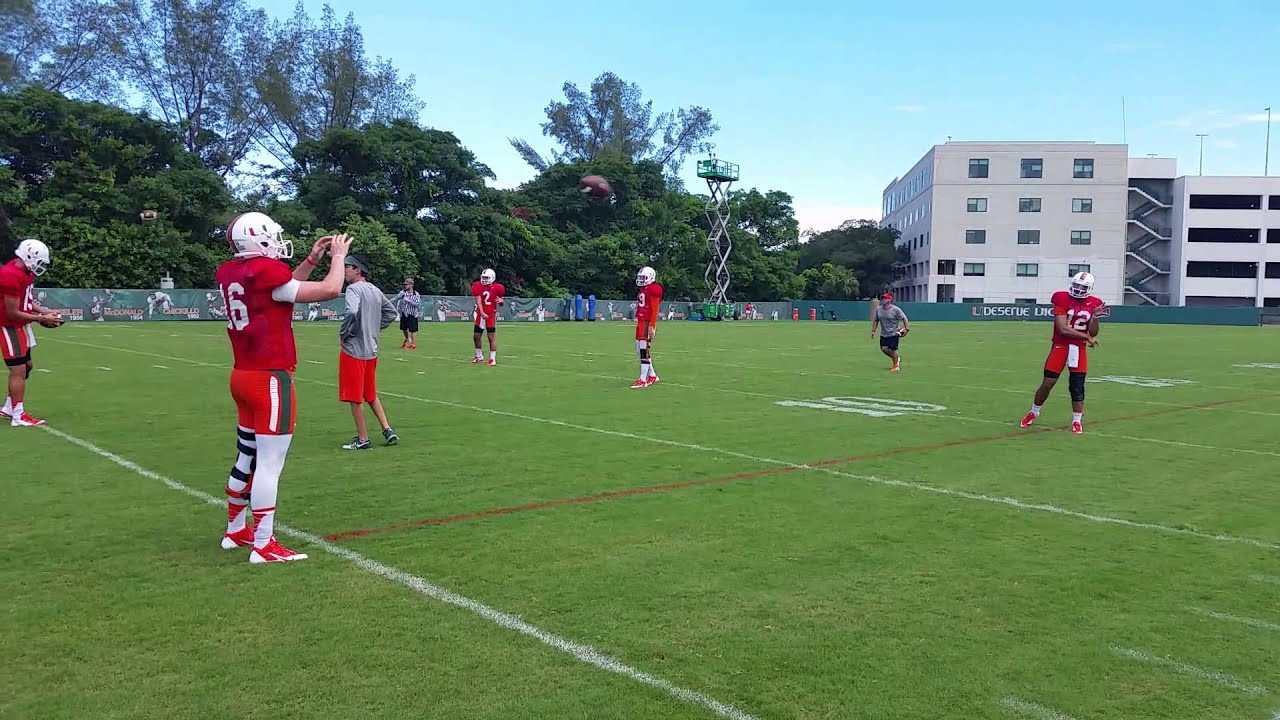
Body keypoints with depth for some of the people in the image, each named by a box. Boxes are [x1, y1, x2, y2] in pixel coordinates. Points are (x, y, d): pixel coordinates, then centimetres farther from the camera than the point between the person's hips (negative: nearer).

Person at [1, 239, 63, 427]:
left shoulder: (25, 272, 6)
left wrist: (44, 311, 2)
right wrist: (42, 318, -17)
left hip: (21, 326, 10)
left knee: (25, 367, 17)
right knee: (18, 370, -7)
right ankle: (18, 417, -1)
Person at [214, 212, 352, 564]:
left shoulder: (230, 273, 8)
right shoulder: (265, 272, -17)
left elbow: (283, 288, 23)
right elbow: (330, 290, -15)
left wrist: (311, 261, 18)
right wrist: (338, 256, 1)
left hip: (244, 376, 9)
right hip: (270, 380, -9)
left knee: (247, 458, 19)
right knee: (269, 463, -3)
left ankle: (235, 530, 31)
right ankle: (264, 546, 3)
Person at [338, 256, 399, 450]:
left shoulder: (354, 289, -13)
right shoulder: (376, 291, 11)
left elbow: (352, 312, -30)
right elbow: (391, 312, 21)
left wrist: (343, 333, -15)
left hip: (353, 349, -8)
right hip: (372, 350, 8)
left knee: (355, 397, 1)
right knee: (371, 394, 20)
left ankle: (362, 439, 6)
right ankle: (387, 430, 14)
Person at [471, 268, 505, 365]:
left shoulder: (497, 288, -3)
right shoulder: (478, 286, -5)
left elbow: (502, 303, 10)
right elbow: (478, 301, -13)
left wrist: (501, 301, -15)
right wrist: (482, 313, -25)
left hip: (491, 314, -2)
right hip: (480, 314, 2)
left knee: (491, 336, -4)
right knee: (476, 336, 9)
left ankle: (492, 358, 2)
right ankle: (479, 356, 27)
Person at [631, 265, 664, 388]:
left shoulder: (653, 290, -12)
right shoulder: (642, 290, 17)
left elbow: (655, 310, -16)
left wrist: (652, 326, -20)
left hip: (648, 323, -10)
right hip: (640, 323, 10)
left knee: (644, 351, -8)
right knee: (640, 350, 13)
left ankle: (643, 380, -5)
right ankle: (652, 375, 24)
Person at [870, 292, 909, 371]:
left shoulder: (896, 309, -14)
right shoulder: (878, 309, 2)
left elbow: (904, 318, -11)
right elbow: (875, 320, 12)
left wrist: (906, 328, -21)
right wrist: (873, 330, 8)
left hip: (894, 333, -6)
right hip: (883, 334, 6)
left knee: (893, 349, -5)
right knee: (884, 348, 4)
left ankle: (896, 366, 14)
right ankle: (897, 358, 30)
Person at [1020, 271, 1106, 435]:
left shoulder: (1093, 304, 2)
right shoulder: (1062, 299, -10)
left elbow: (1093, 333, 0)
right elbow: (1063, 329, -17)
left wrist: (1095, 317, -17)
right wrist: (1087, 337, -10)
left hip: (1079, 349, 3)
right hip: (1060, 346, -3)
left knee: (1077, 386, 0)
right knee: (1048, 383, 0)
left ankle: (1077, 421, 12)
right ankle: (1034, 412, 22)